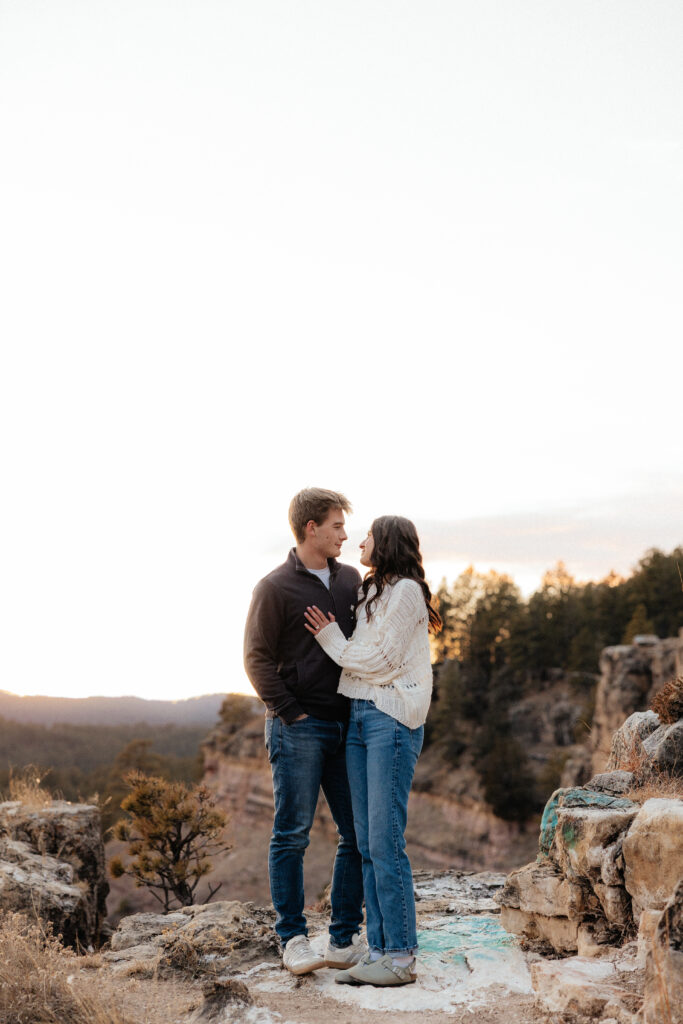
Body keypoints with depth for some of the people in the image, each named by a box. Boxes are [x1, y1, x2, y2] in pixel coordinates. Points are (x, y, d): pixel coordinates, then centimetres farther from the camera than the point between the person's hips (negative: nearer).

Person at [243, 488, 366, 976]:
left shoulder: (351, 579, 12)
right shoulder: (276, 587, -4)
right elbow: (258, 659, -5)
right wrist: (290, 713, -11)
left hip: (347, 725, 6)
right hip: (299, 730, -6)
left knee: (359, 835, 6)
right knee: (292, 836, 0)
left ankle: (345, 939, 17)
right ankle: (294, 939, 11)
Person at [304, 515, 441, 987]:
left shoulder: (406, 591, -6)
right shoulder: (371, 593, 21)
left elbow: (380, 661, -10)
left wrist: (331, 637, 0)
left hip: (393, 720, -8)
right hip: (359, 716, 8)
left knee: (385, 841, -8)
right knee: (367, 843, 7)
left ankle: (401, 956, -1)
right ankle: (379, 949, 13)